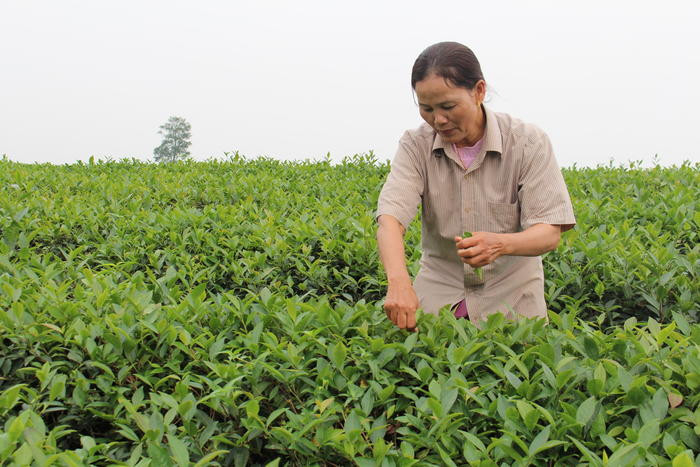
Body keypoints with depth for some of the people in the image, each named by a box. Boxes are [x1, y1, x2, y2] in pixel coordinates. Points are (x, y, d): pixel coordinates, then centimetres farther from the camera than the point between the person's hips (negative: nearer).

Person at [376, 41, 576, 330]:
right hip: (438, 294, 1)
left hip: (510, 296, -1)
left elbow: (550, 233, -14)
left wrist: (500, 244, -36)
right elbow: (390, 219, -20)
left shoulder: (528, 143, -10)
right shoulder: (416, 146, -6)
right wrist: (399, 282, -40)